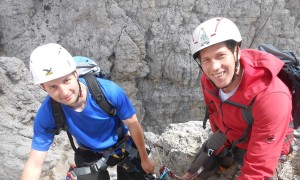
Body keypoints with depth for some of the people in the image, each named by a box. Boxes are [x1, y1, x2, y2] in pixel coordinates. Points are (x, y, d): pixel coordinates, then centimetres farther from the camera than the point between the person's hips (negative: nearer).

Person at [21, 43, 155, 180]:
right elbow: (35, 163, -25)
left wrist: (144, 158, -7)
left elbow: (133, 124, -19)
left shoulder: (109, 90, -34)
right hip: (89, 155, 1)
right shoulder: (47, 114, -29)